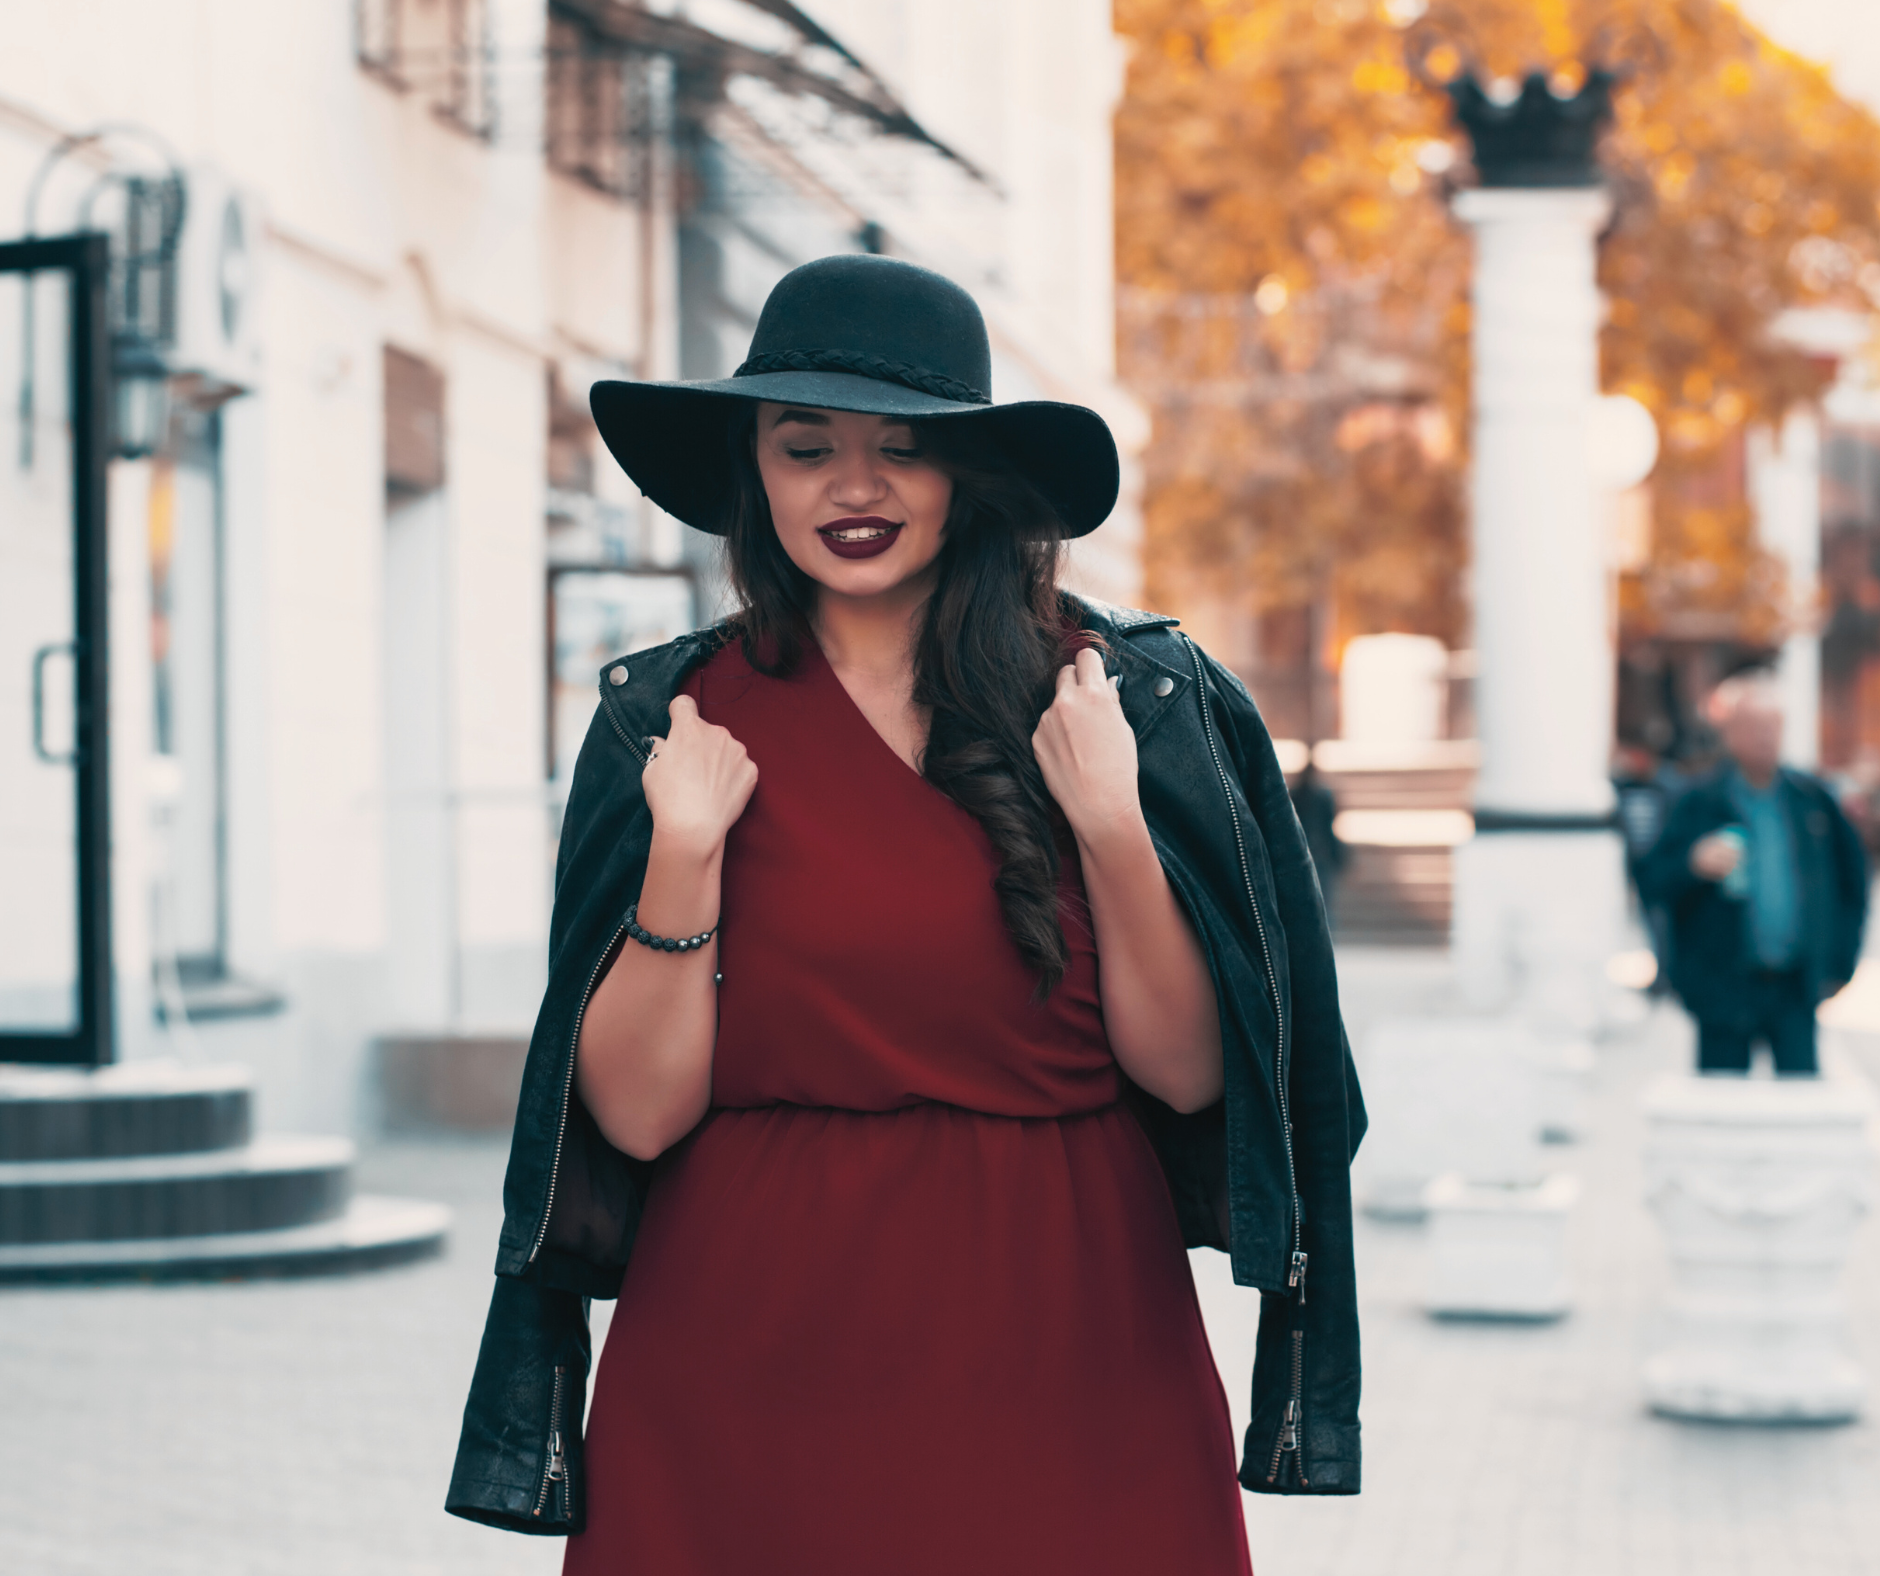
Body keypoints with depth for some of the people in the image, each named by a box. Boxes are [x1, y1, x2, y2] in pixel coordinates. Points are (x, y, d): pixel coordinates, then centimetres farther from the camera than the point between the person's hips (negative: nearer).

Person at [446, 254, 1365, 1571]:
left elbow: (1192, 1074, -4)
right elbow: (637, 1115, -4)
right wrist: (684, 857, -16)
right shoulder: (676, 720, 1)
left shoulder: (1132, 694, 0)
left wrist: (1111, 824, -16)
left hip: (1065, 1368, 0)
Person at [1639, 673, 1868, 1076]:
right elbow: (1653, 882, -6)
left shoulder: (1812, 798, 7)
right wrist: (1695, 864, -26)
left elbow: (1851, 873, 15)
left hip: (1796, 985, 2)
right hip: (1725, 988, -2)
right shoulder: (1700, 805, -3)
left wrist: (1839, 959, 11)